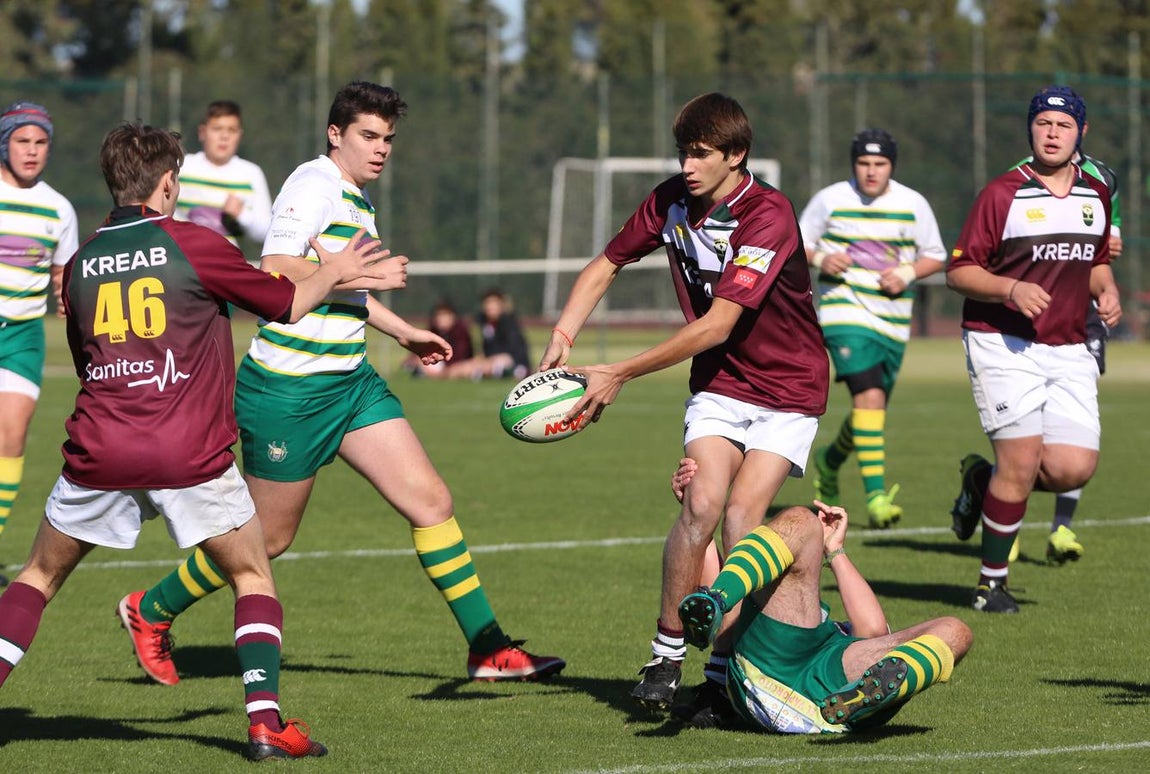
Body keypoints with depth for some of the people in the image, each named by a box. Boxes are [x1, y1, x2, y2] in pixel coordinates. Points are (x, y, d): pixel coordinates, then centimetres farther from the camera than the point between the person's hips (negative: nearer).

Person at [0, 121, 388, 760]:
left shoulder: (80, 263, 9)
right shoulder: (193, 246, -3)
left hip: (99, 455, 3)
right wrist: (333, 272, 29)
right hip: (191, 456, -3)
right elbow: (287, 305, 10)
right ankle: (265, 719, -1)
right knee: (253, 578, 13)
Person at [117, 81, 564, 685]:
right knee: (268, 536, 3)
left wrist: (404, 331, 31)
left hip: (350, 382, 9)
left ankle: (487, 646, 1)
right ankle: (151, 612, 24)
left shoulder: (359, 198, 16)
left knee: (431, 501, -2)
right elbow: (274, 272, -24)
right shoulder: (314, 184, -13)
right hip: (288, 390, -9)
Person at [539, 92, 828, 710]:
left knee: (742, 516, -19)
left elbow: (716, 325, -28)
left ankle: (726, 667, -7)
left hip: (788, 388, -4)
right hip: (719, 384, 4)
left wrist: (620, 375, -26)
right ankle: (666, 657, -8)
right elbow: (605, 266, 11)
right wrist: (563, 336, -6)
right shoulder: (672, 200, -3)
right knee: (702, 502, -18)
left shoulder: (768, 217, -24)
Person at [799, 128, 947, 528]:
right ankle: (876, 494, -23)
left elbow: (935, 256, 9)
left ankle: (830, 460, 43)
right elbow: (799, 243, 8)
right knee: (869, 395, -22)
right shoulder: (830, 199, -3)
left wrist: (908, 273, -10)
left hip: (893, 320, 4)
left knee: (871, 405, 11)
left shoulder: (913, 204, 2)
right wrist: (820, 259, -13)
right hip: (844, 311, -4)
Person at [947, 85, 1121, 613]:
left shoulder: (1097, 196, 11)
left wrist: (1107, 290, 4)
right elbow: (958, 271, -6)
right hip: (1003, 345, -5)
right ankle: (992, 582, 5)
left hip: (1069, 351, 5)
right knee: (1022, 462, -12)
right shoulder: (1002, 195, -6)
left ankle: (984, 481, 20)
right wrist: (1010, 289, -22)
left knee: (1074, 468, -9)